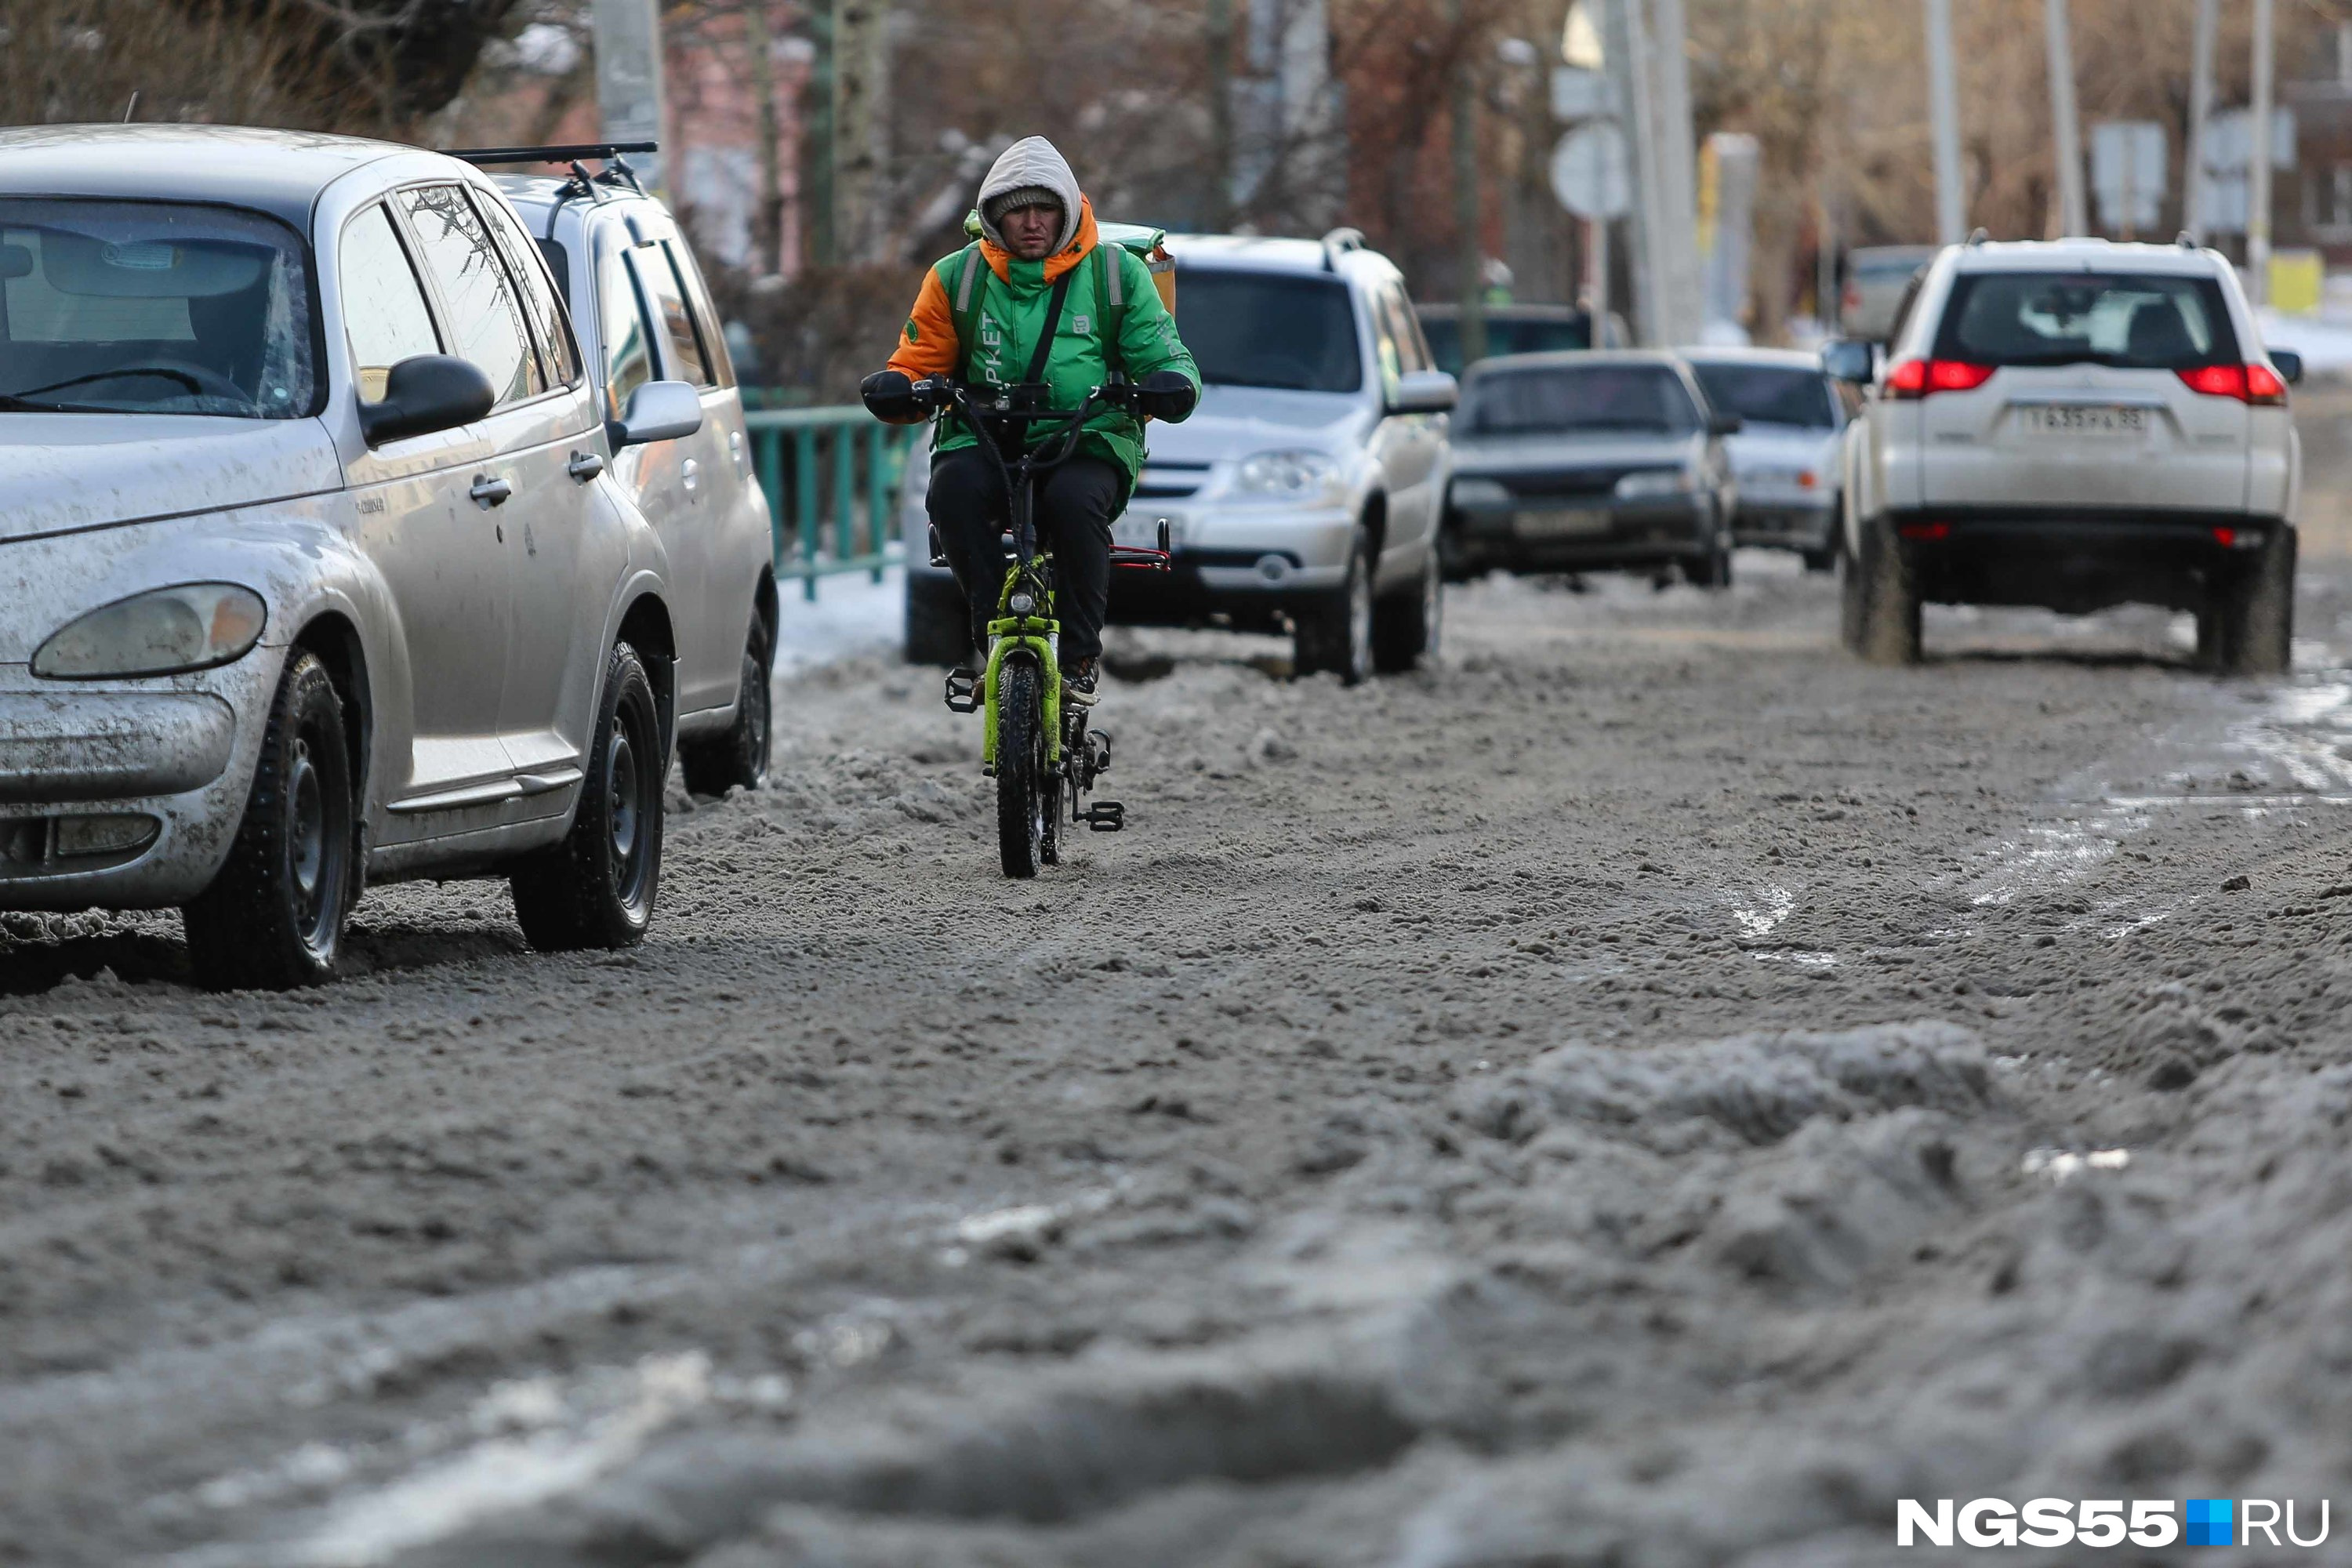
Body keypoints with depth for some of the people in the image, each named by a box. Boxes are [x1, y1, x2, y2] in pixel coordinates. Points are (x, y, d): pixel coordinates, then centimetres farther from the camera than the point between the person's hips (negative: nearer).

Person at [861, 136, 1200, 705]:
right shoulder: (958, 278, 10)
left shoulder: (1117, 273, 7)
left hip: (1088, 447, -1)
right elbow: (921, 360, 13)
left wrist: (1172, 384, -17)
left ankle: (1080, 655, -19)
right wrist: (898, 389, -12)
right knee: (953, 487, -33)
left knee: (1074, 499, -36)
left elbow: (1161, 355, 7)